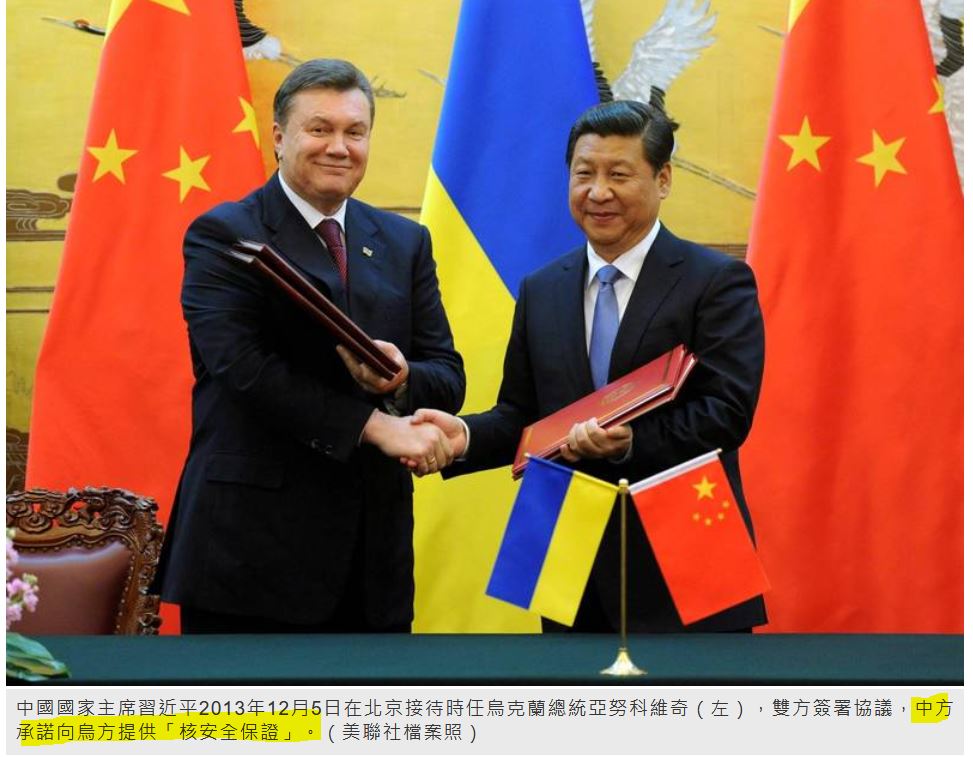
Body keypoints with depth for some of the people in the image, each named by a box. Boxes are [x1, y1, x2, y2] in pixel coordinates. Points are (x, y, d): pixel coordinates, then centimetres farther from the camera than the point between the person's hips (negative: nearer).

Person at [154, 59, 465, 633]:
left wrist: (401, 379, -15)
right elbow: (243, 367, -16)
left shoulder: (406, 243, 14)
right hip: (253, 544, -5)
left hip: (372, 550, 5)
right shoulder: (223, 236, -2)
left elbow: (448, 377, 9)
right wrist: (375, 425, -20)